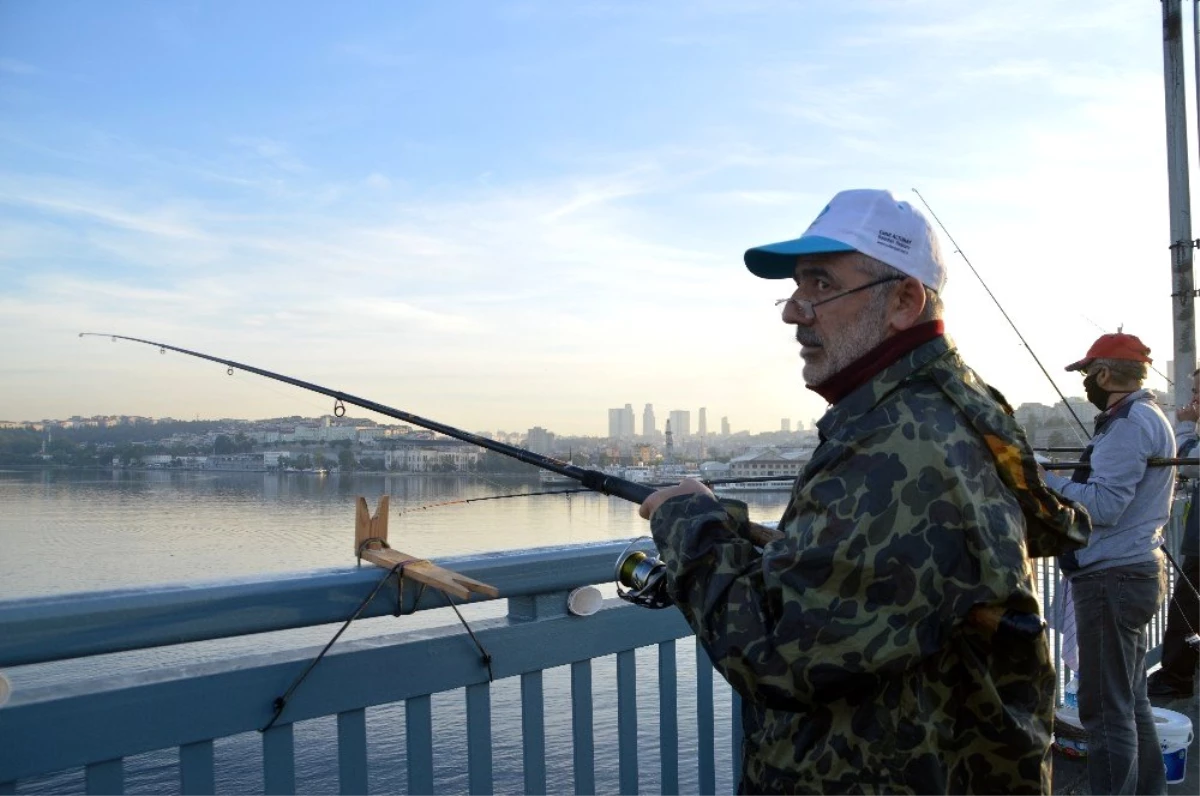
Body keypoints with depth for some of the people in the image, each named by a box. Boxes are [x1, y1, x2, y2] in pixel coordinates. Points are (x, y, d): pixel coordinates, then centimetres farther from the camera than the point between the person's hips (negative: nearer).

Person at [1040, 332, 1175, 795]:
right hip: (1136, 570, 11)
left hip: (1112, 578, -11)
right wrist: (1072, 480, 13)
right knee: (1130, 701, 19)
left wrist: (1045, 480, -14)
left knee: (1107, 712, -5)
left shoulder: (1129, 422, -16)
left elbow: (1103, 506, -23)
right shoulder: (1150, 417, 17)